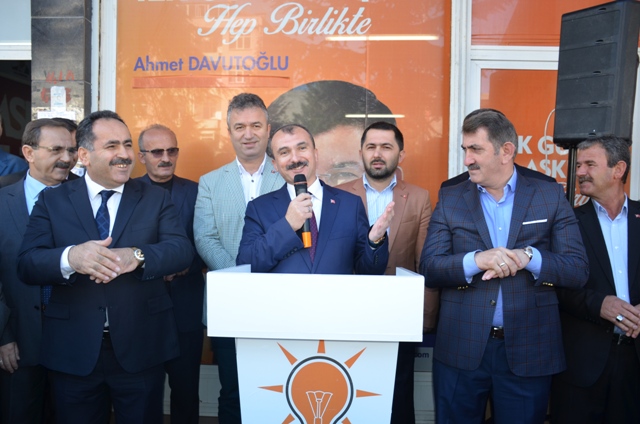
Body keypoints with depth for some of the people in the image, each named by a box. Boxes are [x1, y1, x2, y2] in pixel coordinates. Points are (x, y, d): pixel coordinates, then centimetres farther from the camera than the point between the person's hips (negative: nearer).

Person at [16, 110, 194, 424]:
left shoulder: (156, 199, 4)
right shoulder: (52, 201, 3)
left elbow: (182, 250, -9)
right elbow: (26, 265, -7)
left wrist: (136, 256, -29)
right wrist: (70, 257, -29)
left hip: (141, 349, 0)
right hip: (73, 351, 0)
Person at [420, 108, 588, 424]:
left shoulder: (550, 196, 2)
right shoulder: (450, 199, 3)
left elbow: (578, 270, -3)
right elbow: (428, 268, -5)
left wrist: (528, 257, -20)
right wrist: (475, 260, -22)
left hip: (529, 351, 0)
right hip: (460, 350, 1)